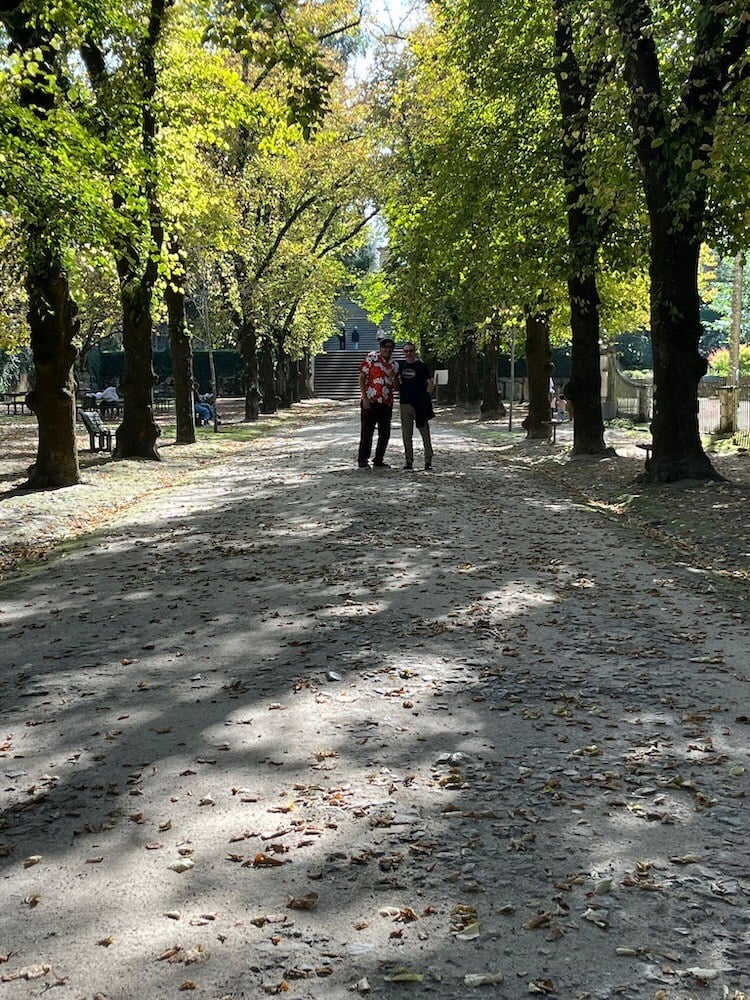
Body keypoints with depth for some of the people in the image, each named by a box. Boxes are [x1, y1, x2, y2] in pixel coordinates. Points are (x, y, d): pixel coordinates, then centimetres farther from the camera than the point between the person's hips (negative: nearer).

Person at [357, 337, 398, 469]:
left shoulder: (393, 365, 14)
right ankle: (362, 460, 8)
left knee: (385, 433, 7)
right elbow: (361, 377, -5)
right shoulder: (371, 358, -1)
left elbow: (396, 387, 14)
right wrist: (364, 397, -13)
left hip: (386, 403, 6)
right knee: (367, 432, -1)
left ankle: (378, 460, 18)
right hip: (370, 402, -6)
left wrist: (393, 377, -8)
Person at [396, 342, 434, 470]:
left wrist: (426, 398, -9)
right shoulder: (400, 365, 11)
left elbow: (430, 382, -2)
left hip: (420, 404, -4)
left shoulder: (421, 365, -1)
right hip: (405, 403, 4)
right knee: (406, 433, 5)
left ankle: (428, 460, 3)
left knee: (425, 433, -2)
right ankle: (409, 460, 10)